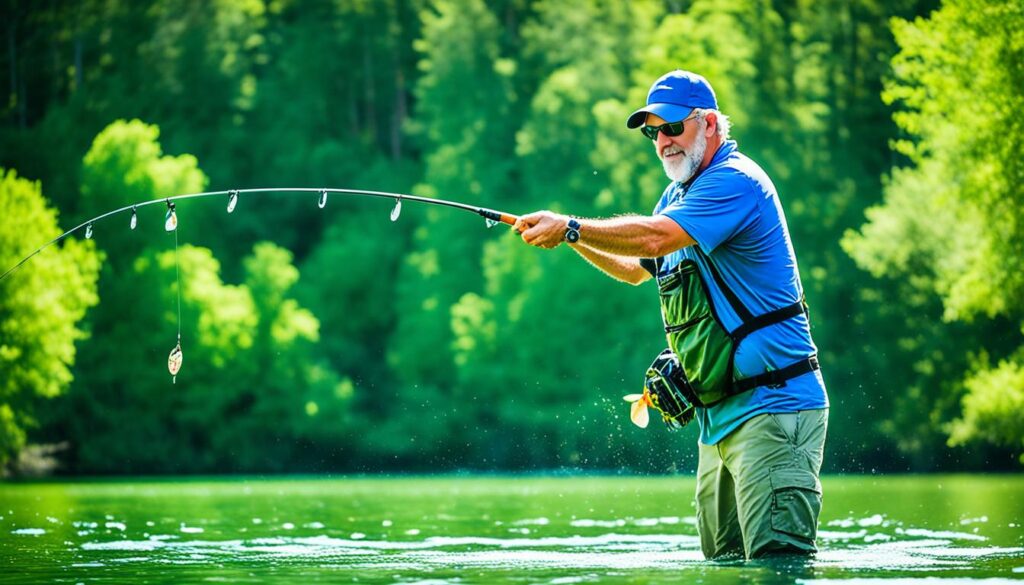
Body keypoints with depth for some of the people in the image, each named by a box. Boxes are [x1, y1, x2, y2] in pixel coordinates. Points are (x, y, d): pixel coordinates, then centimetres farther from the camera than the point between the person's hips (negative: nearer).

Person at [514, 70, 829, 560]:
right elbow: (634, 269, 29)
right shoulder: (678, 194, 18)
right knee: (723, 562, 11)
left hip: (772, 409, -10)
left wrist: (570, 227, -18)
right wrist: (574, 240, 11)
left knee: (777, 559, -16)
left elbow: (655, 239, -26)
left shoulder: (735, 181, -14)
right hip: (719, 415, 10)